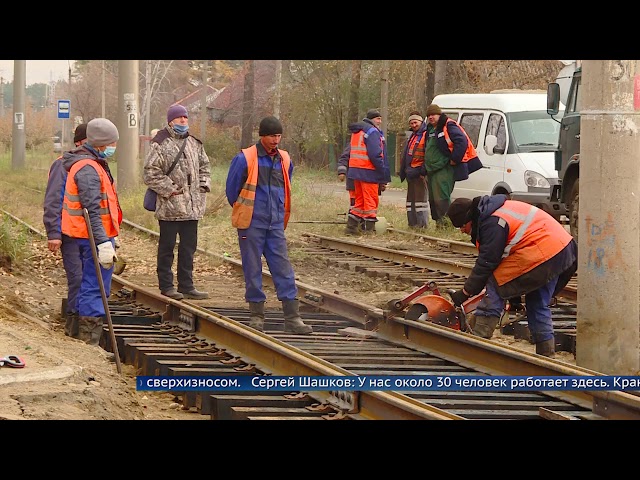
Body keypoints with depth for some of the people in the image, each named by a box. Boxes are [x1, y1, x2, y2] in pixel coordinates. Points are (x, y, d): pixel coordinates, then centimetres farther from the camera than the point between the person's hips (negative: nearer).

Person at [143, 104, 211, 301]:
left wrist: (204, 184, 10)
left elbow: (204, 165, 26)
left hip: (192, 206, 7)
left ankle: (186, 286, 17)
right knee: (167, 247, 2)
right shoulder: (160, 144, -8)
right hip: (170, 206, -7)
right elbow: (151, 173, -12)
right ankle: (166, 285, 9)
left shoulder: (194, 143, 14)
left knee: (189, 247, 10)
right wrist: (169, 189, -15)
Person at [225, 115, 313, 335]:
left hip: (276, 225, 4)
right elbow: (232, 189, 0)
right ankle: (256, 315, 11)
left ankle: (292, 317, -1)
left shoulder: (284, 159, 8)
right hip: (252, 224, -4)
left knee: (283, 269, -1)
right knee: (253, 269, 2)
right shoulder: (245, 159, -8)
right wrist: (242, 212, 9)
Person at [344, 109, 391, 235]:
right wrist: (384, 173, -14)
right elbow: (375, 154, -19)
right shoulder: (372, 132, -11)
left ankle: (351, 227, 14)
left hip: (355, 170, 9)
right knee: (371, 200, -2)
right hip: (368, 172, -9)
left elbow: (350, 153, 20)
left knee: (360, 200, 16)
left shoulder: (356, 132, 19)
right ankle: (370, 229, -1)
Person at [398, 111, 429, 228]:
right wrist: (403, 171, 23)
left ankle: (422, 224, -9)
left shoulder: (426, 135, -9)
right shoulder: (413, 136, 20)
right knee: (411, 198, 13)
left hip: (420, 173, -10)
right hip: (410, 173, 10)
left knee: (421, 197, -9)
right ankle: (412, 223, 18)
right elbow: (405, 155, 25)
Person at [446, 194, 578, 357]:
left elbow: (487, 263, -13)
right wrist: (515, 295, 25)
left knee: (496, 285, -4)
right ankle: (547, 354, 20)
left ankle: (479, 337, -10)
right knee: (538, 305, 20)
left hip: (541, 254, -10)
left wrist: (465, 293, -5)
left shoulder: (493, 223, -14)